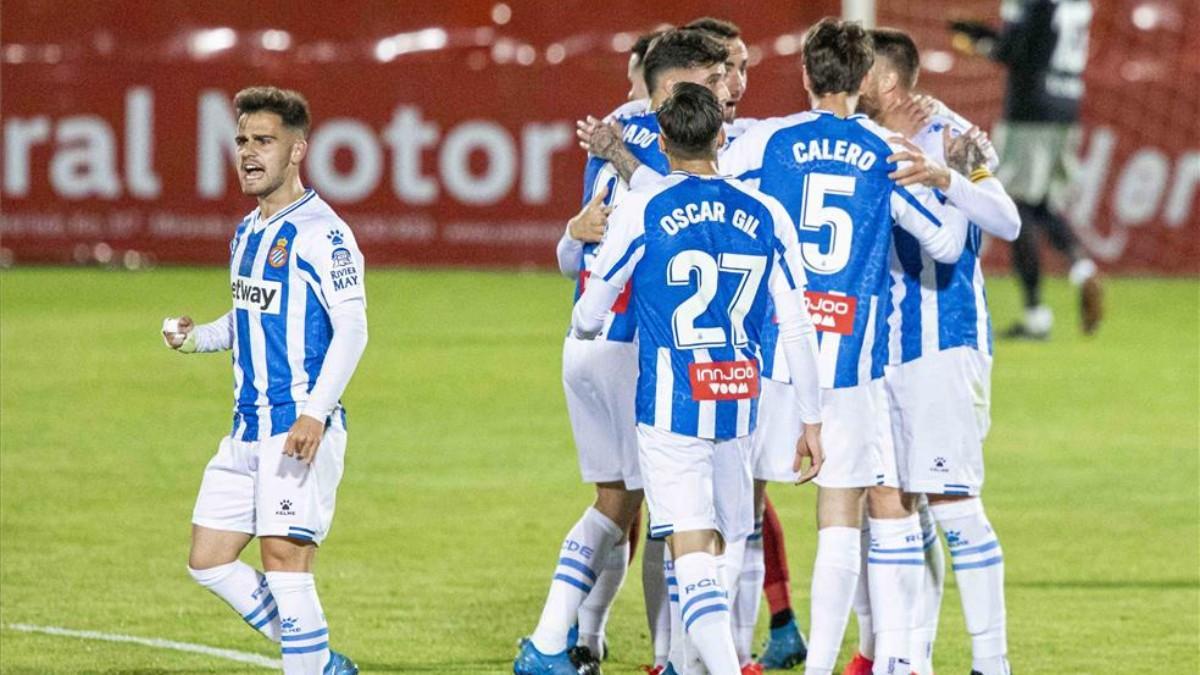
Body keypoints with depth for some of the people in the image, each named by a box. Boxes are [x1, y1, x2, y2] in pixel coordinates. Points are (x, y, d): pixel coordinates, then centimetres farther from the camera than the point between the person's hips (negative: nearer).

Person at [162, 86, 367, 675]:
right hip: (249, 428, 9)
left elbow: (351, 328, -17)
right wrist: (196, 337, 9)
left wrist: (315, 412, -25)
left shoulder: (319, 233, -12)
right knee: (208, 562, 7)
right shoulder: (246, 234, 16)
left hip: (301, 430, -9)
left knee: (284, 561, -12)